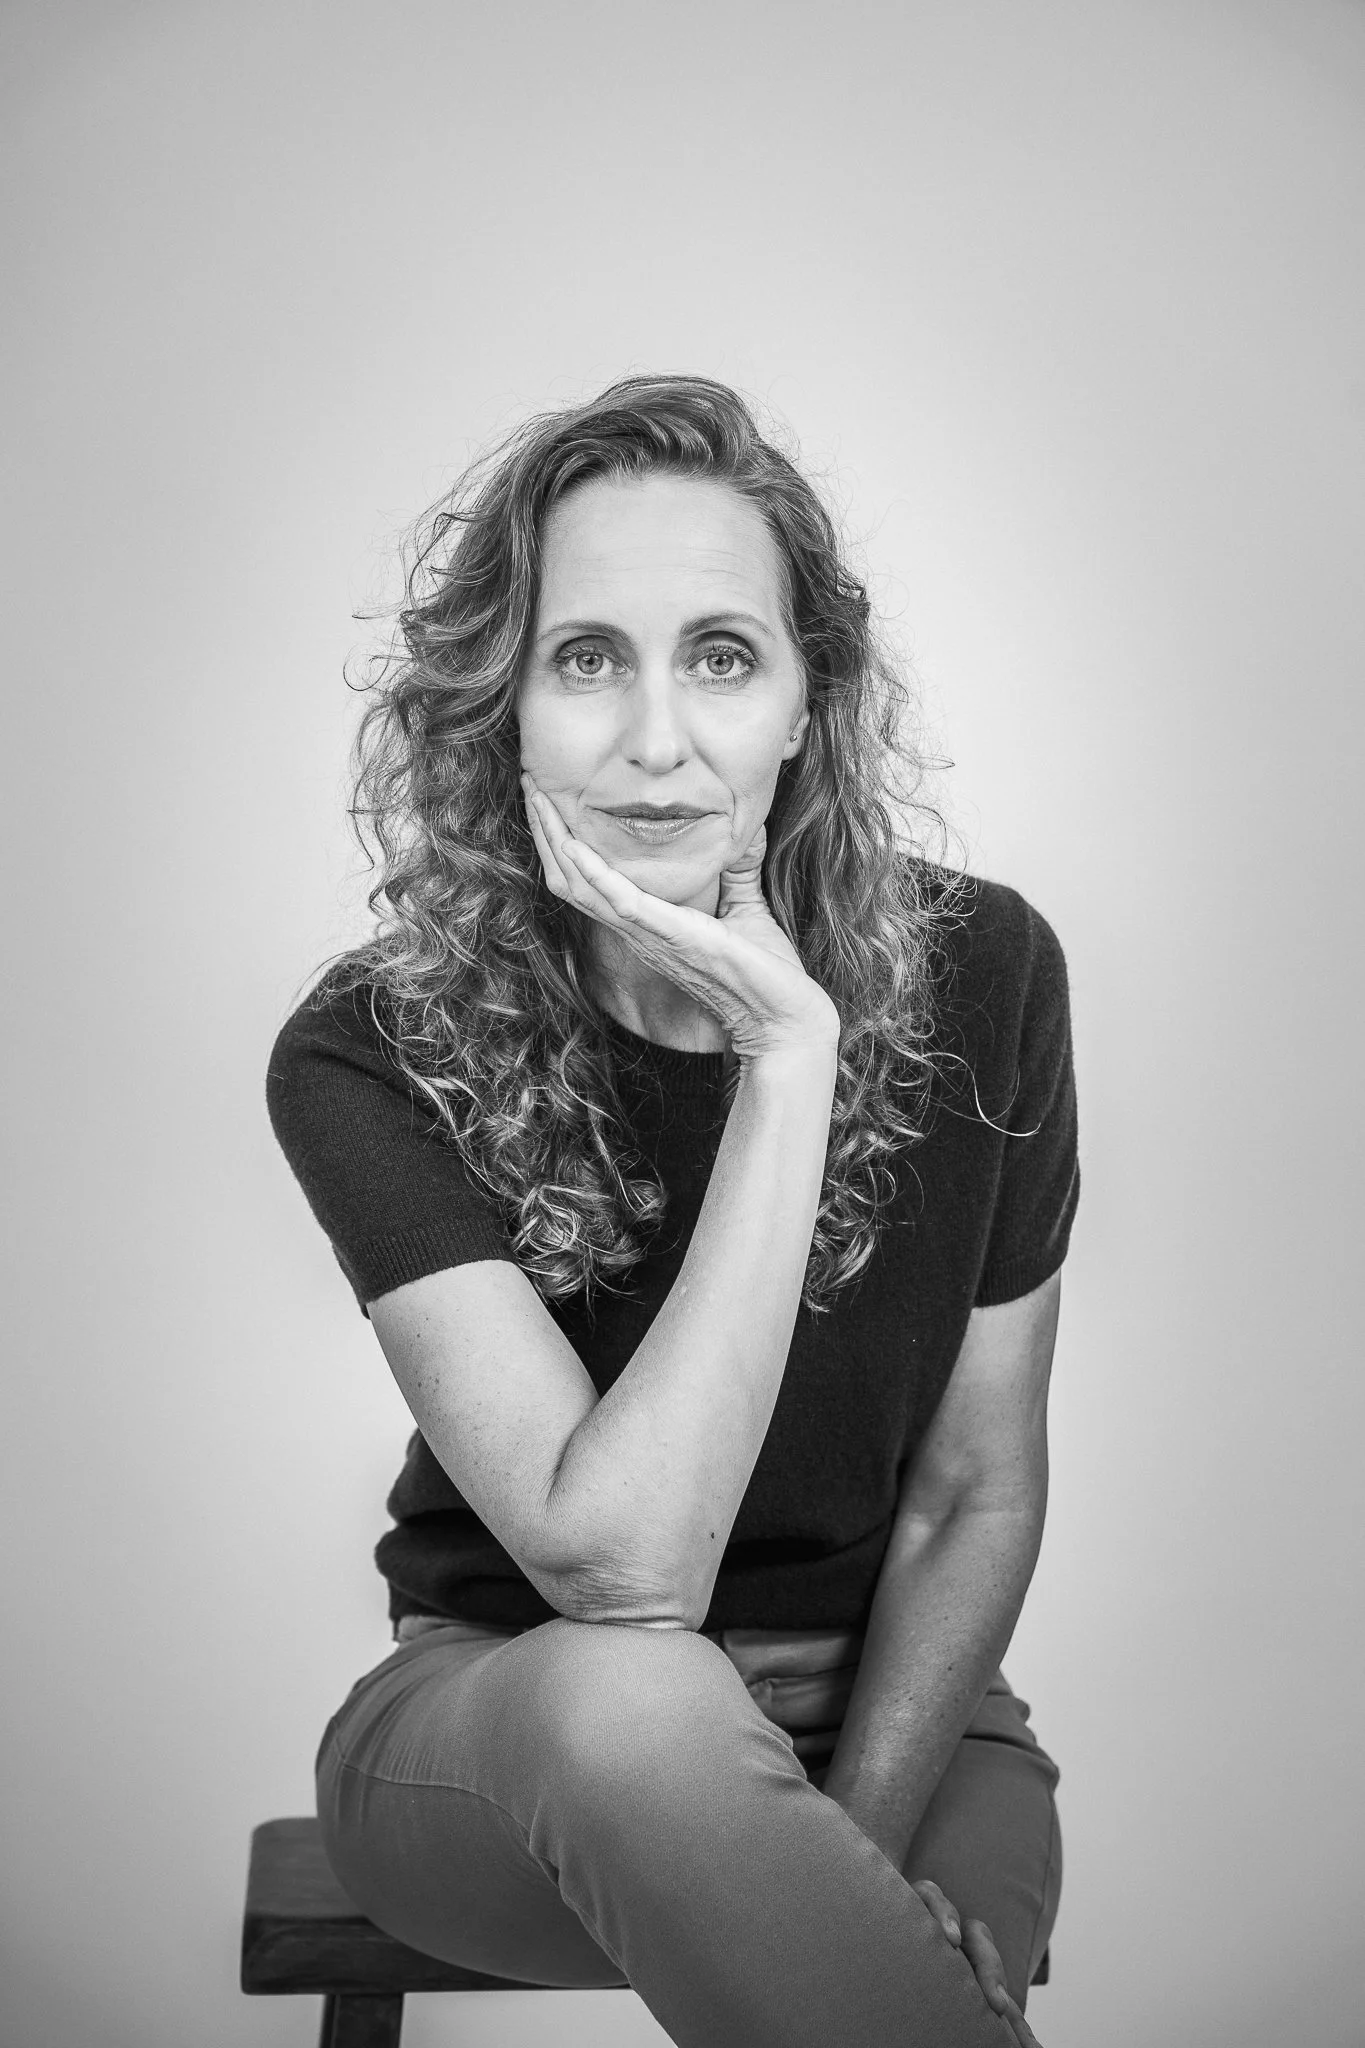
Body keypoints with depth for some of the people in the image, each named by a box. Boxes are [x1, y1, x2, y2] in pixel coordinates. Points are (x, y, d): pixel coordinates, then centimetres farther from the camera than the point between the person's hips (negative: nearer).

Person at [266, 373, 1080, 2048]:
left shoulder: (978, 977, -10)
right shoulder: (372, 1059, -17)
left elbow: (979, 1493, -2)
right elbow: (620, 1567, -27)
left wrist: (847, 1850, -15)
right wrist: (788, 1060, -29)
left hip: (894, 1706, 1)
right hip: (502, 1722, -1)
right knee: (628, 1696, -35)